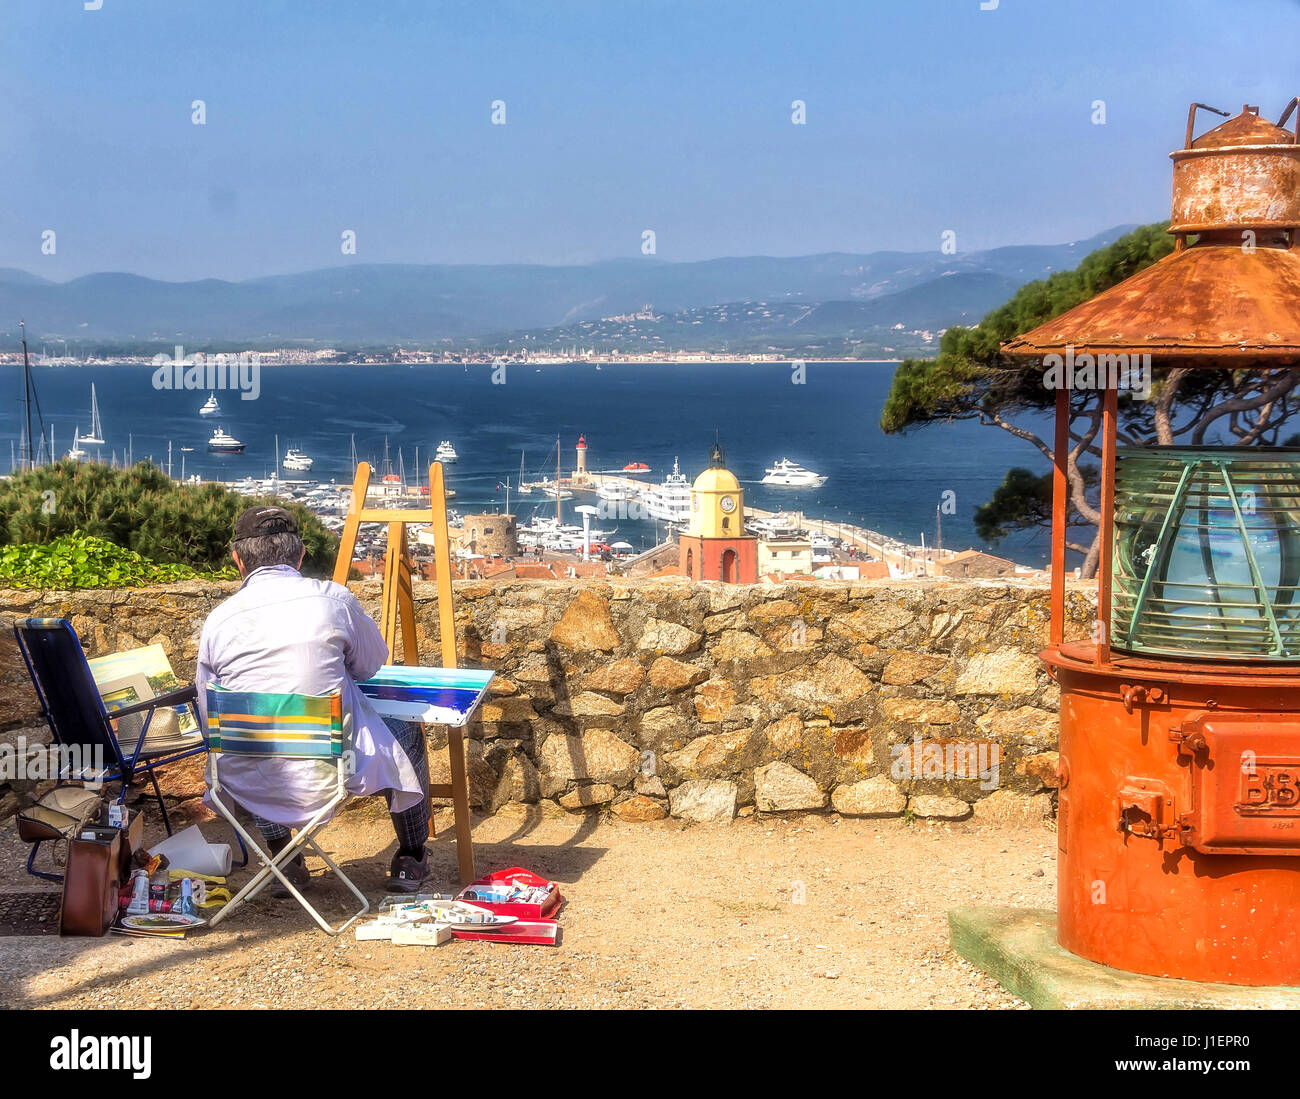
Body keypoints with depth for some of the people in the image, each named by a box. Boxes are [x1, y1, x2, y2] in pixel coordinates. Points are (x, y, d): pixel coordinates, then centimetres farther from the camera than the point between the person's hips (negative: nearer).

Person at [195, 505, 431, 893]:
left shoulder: (217, 620, -4)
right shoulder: (333, 599, -8)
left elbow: (209, 719, 6)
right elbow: (371, 664, 10)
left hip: (249, 783, 2)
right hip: (328, 769, -2)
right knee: (406, 733, 28)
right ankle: (410, 861, 39)